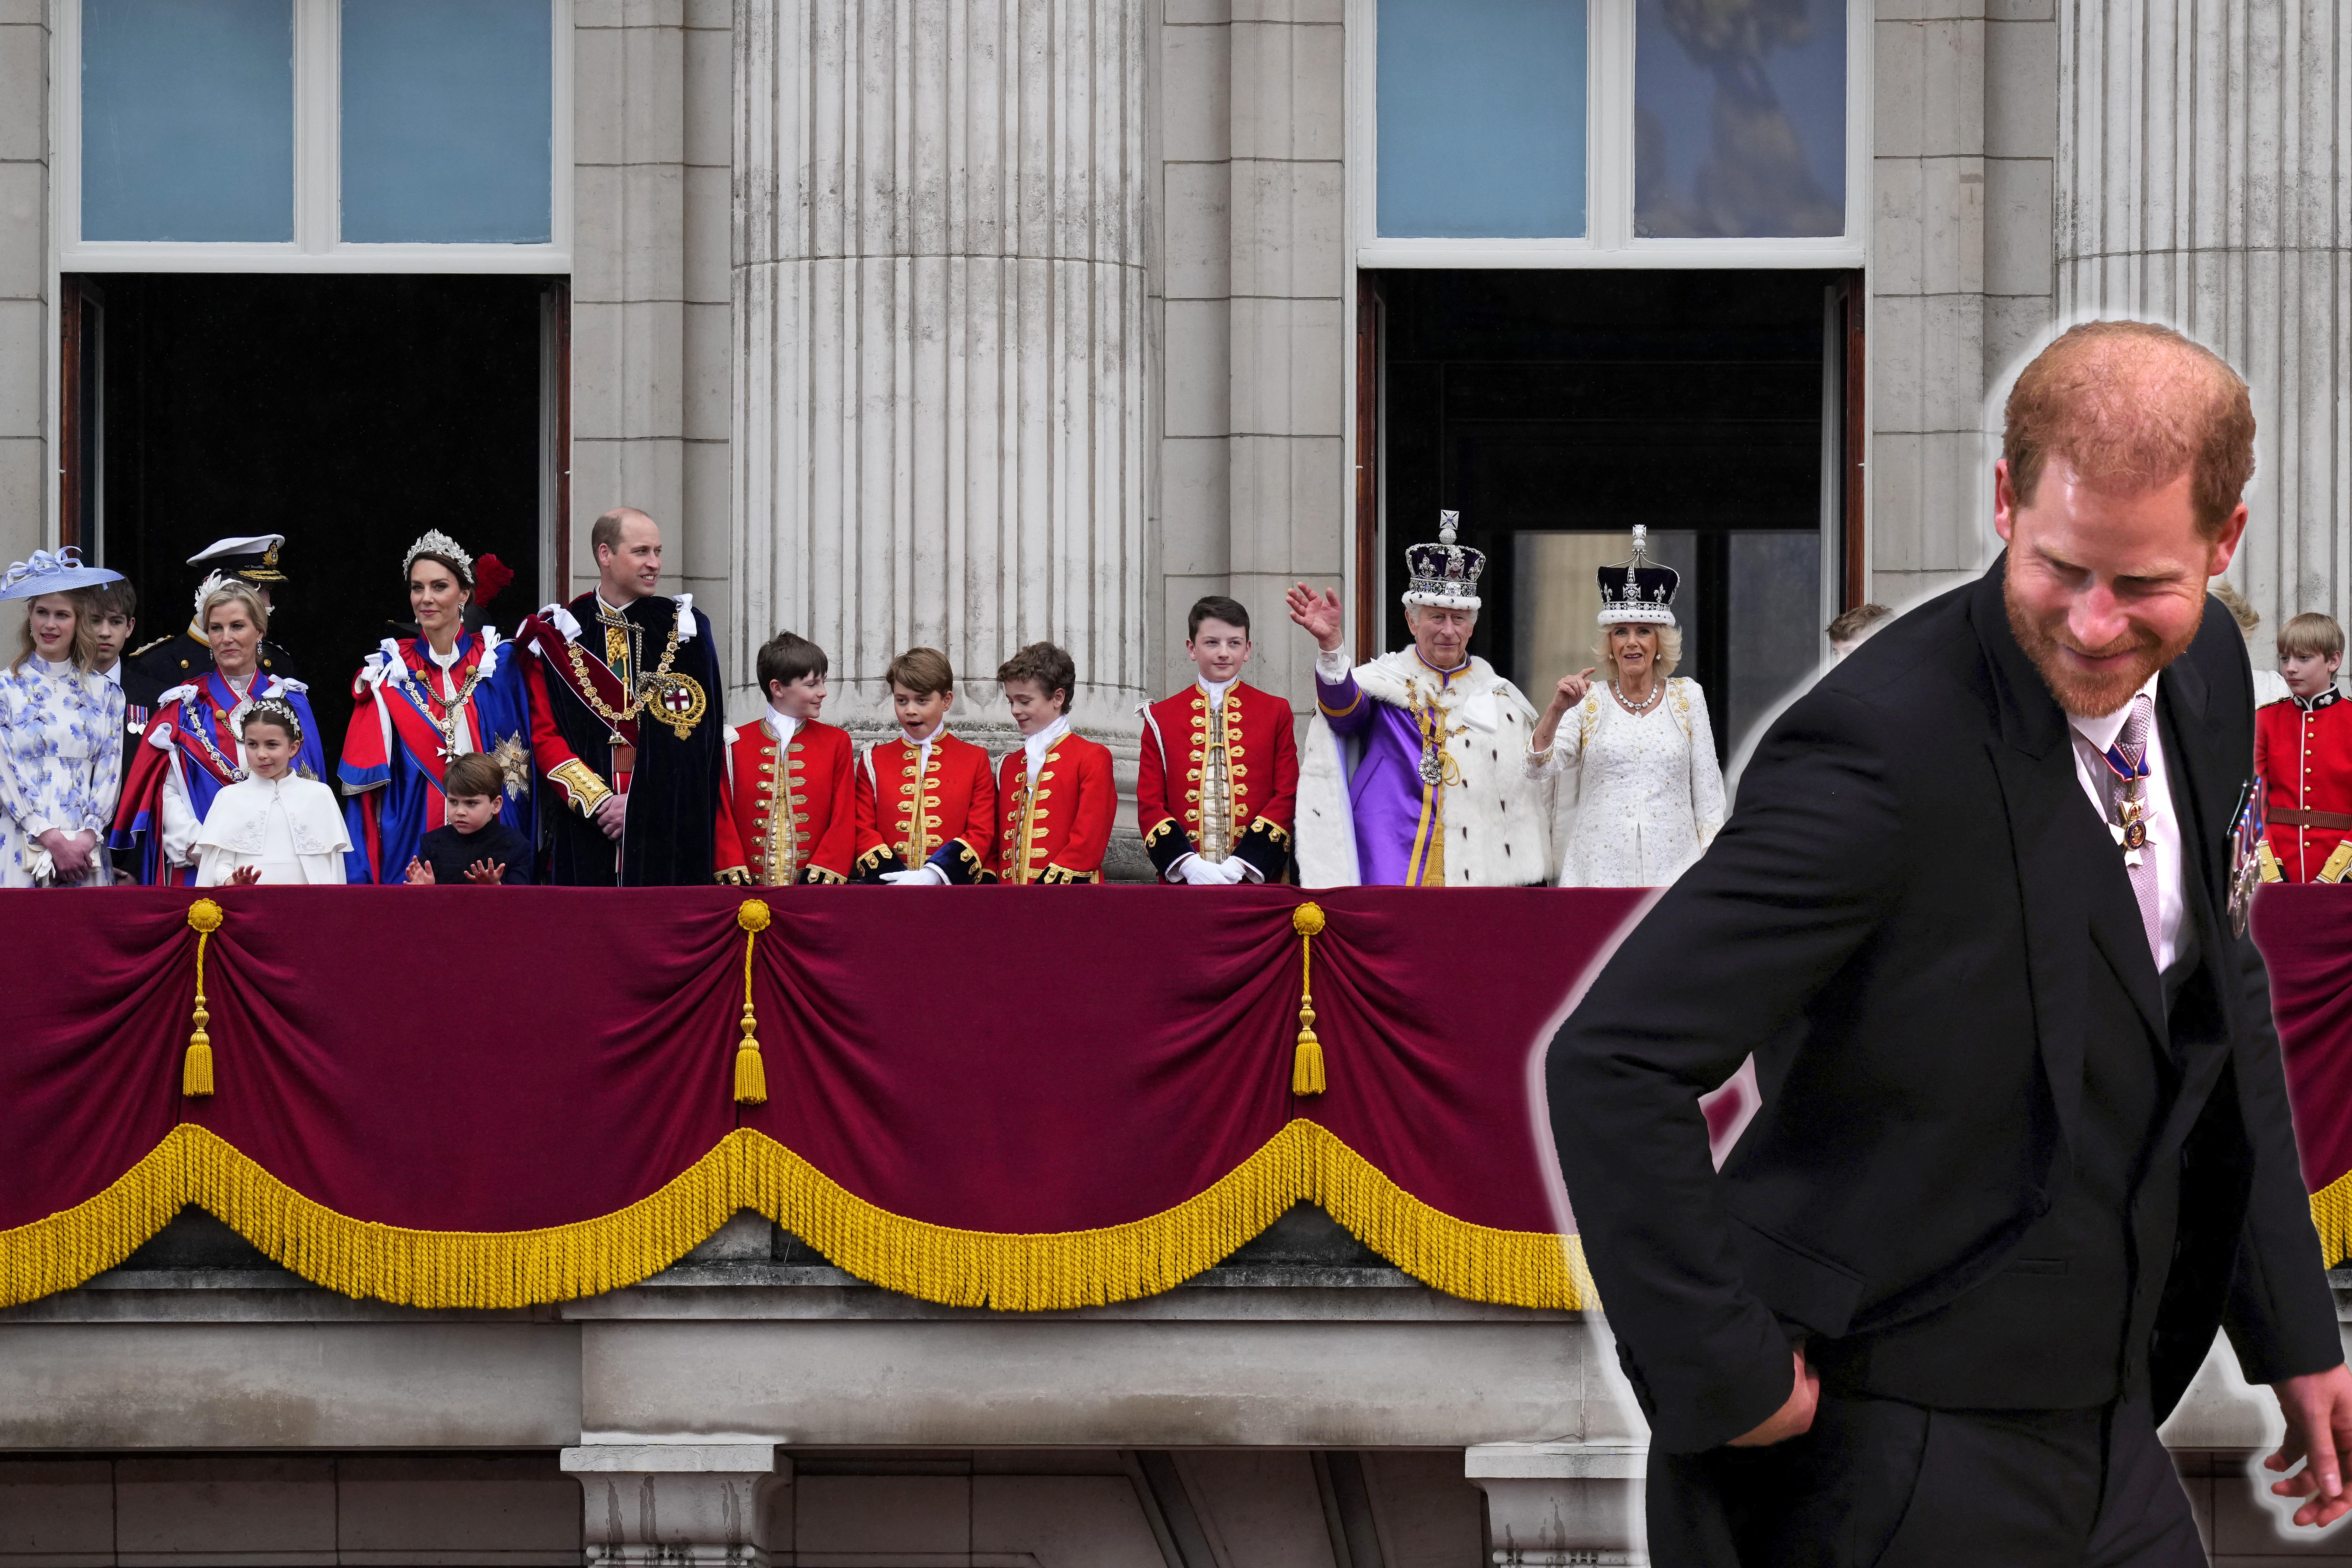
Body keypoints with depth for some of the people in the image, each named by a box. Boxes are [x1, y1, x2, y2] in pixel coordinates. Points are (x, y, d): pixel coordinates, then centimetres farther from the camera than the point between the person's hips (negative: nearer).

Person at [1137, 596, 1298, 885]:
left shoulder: (1276, 713, 8)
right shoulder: (1161, 718, 9)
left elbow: (1287, 797, 2)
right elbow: (1149, 804, 5)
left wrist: (1242, 864, -11)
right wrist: (1187, 864, -11)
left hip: (1257, 878, 0)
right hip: (1182, 880, 0)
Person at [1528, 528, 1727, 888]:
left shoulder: (1687, 697, 8)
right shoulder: (1588, 700, 6)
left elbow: (1707, 789, 9)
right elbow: (1539, 767, -5)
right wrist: (1557, 709, -20)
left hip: (1672, 865, 0)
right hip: (1601, 868, 0)